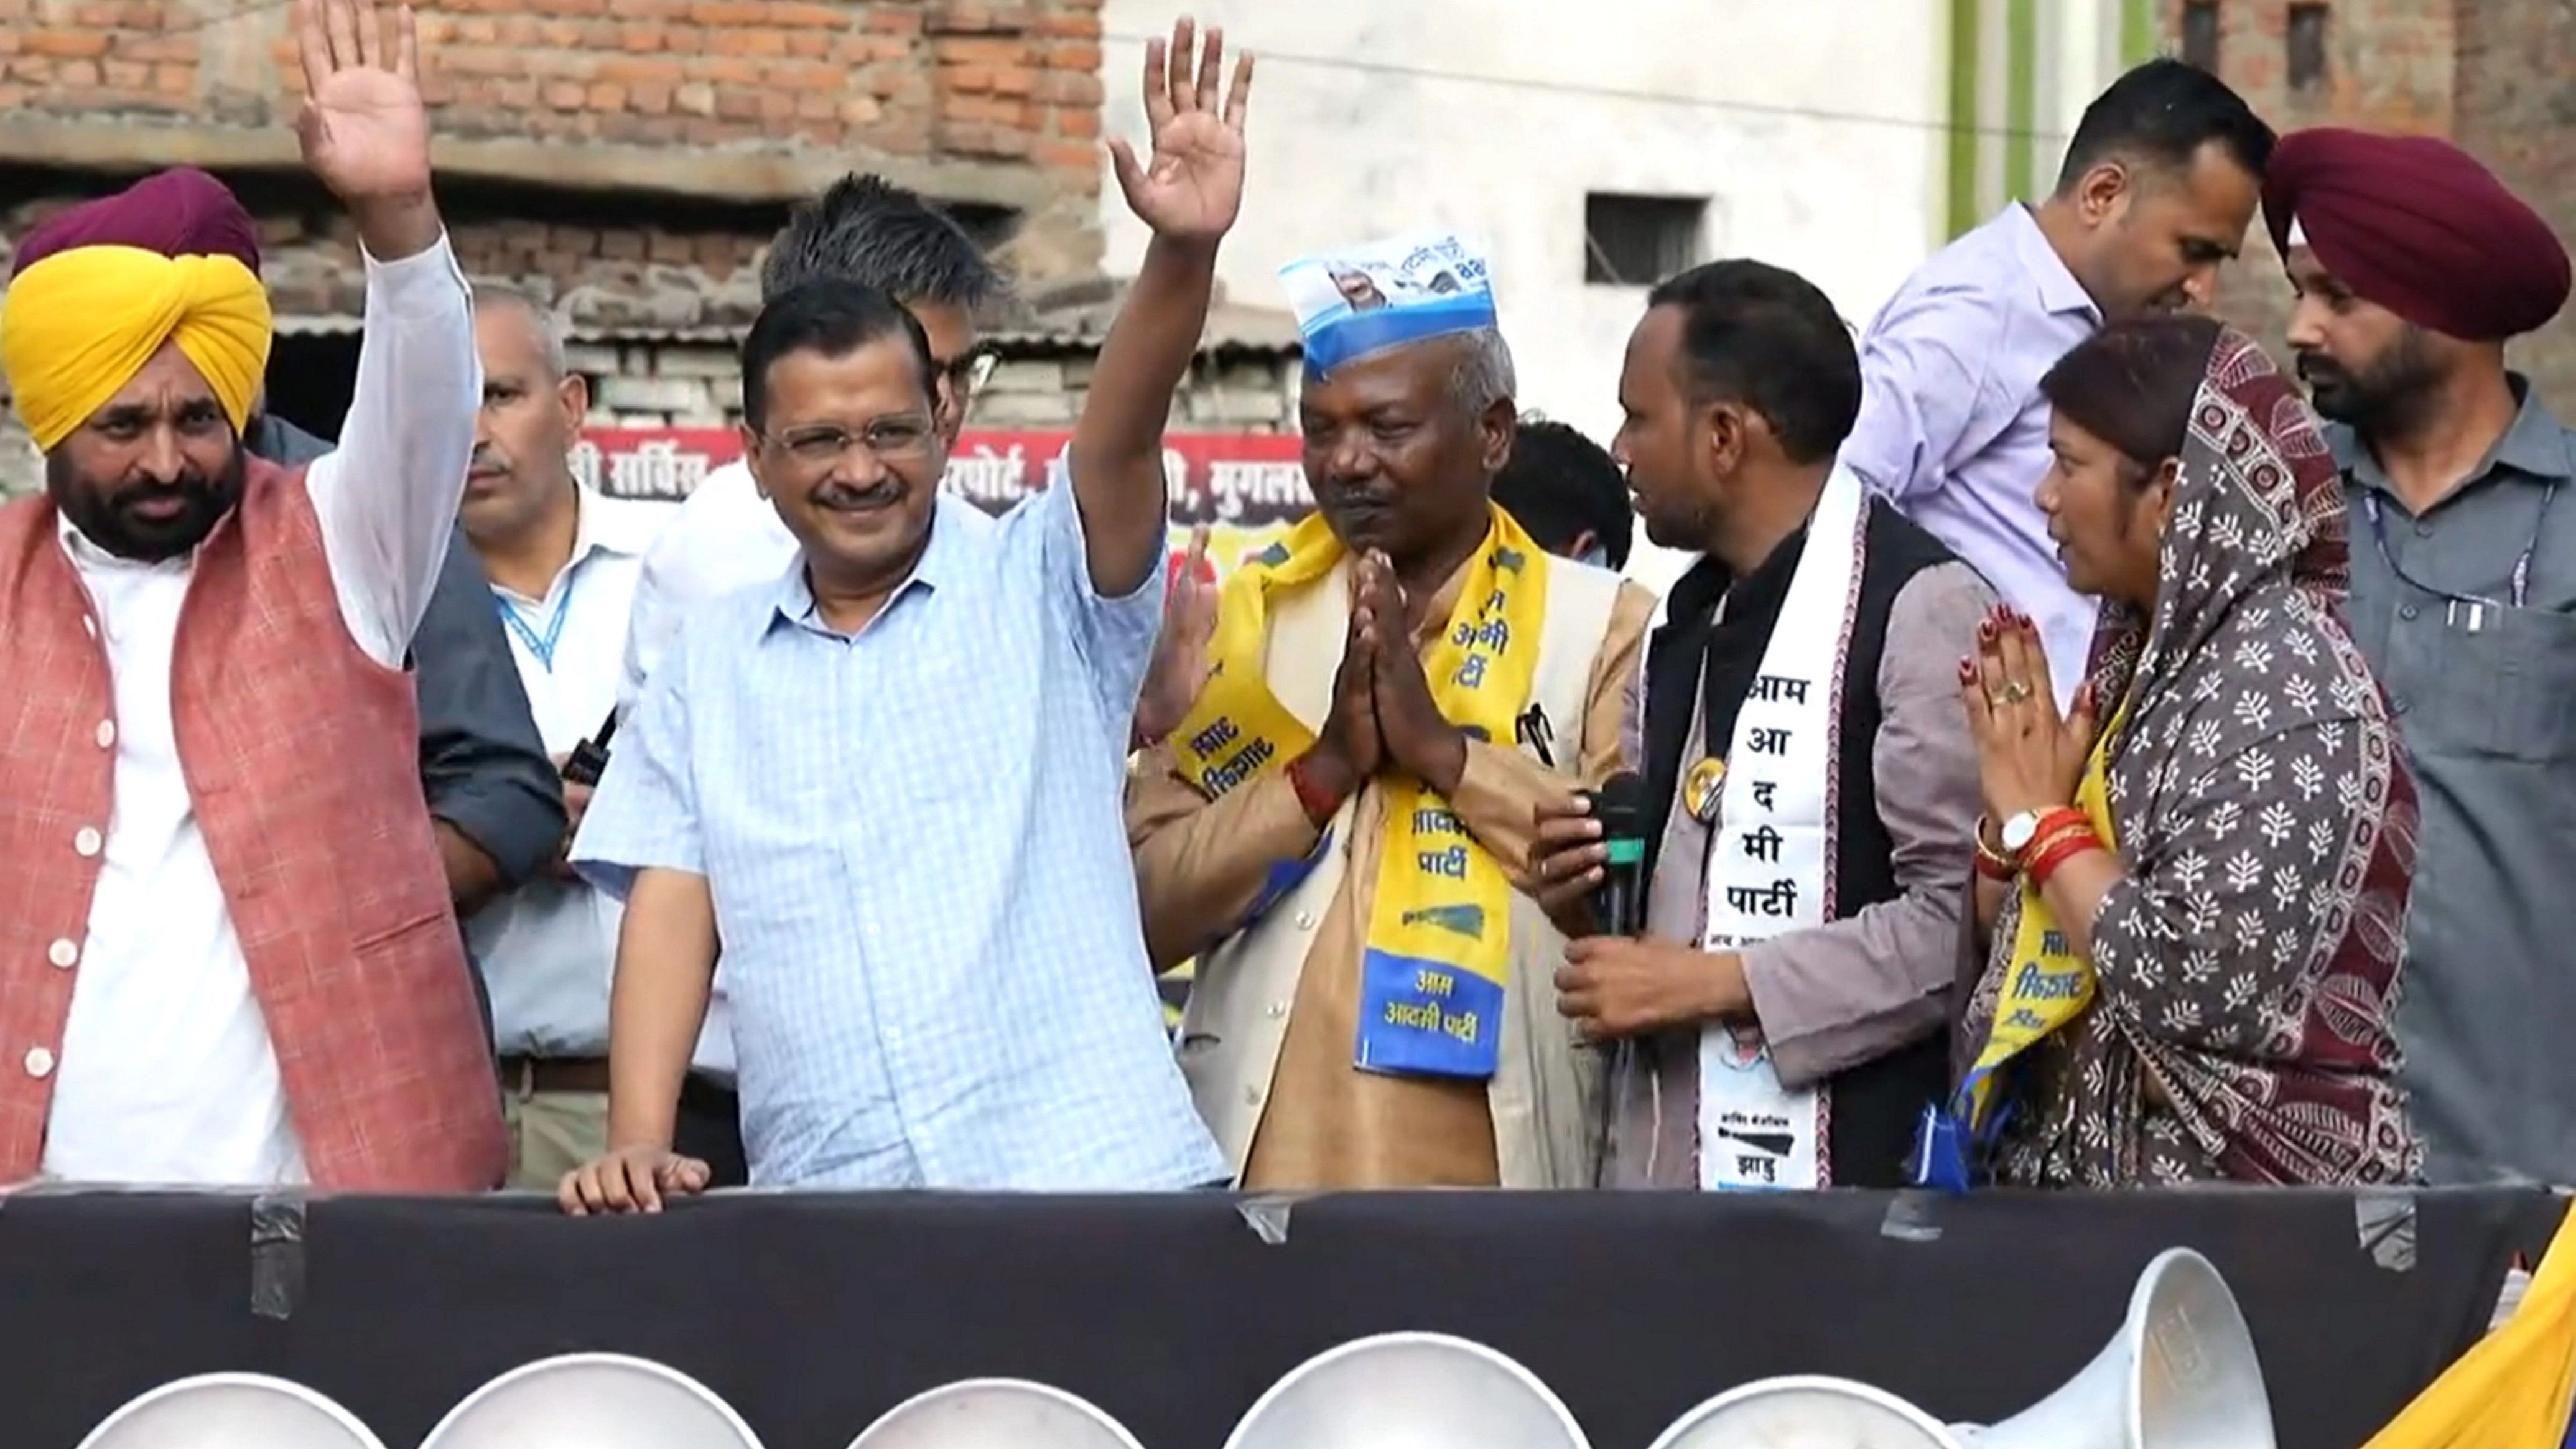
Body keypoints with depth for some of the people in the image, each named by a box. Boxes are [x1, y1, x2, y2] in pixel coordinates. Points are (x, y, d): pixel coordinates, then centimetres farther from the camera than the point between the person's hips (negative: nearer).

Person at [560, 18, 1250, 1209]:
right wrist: (637, 1145, -7)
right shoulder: (711, 662, 13)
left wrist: (1183, 251, -30)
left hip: (1089, 1183, -2)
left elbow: (1121, 437, -12)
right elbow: (671, 913, 6)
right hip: (822, 1210, 2)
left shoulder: (1044, 587, 6)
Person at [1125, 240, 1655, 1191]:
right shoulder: (1243, 622, 13)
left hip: (1492, 1168, -2)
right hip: (1261, 1161, 2)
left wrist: (1445, 749, -11)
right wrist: (1324, 767, -9)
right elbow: (1143, 907, 4)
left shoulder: (1599, 625, 5)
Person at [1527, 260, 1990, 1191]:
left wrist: (1708, 981, -14)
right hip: (1652, 1163, 7)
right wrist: (1593, 901, 8)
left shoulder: (1919, 606, -8)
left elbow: (1962, 921, -17)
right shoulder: (1685, 625, 20)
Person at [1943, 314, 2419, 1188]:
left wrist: (2046, 821, -14)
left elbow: (2204, 986, -26)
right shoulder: (2144, 657, 9)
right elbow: (2009, 952, 14)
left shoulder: (2284, 688, -16)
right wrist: (2010, 817, -4)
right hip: (2089, 1171, 8)